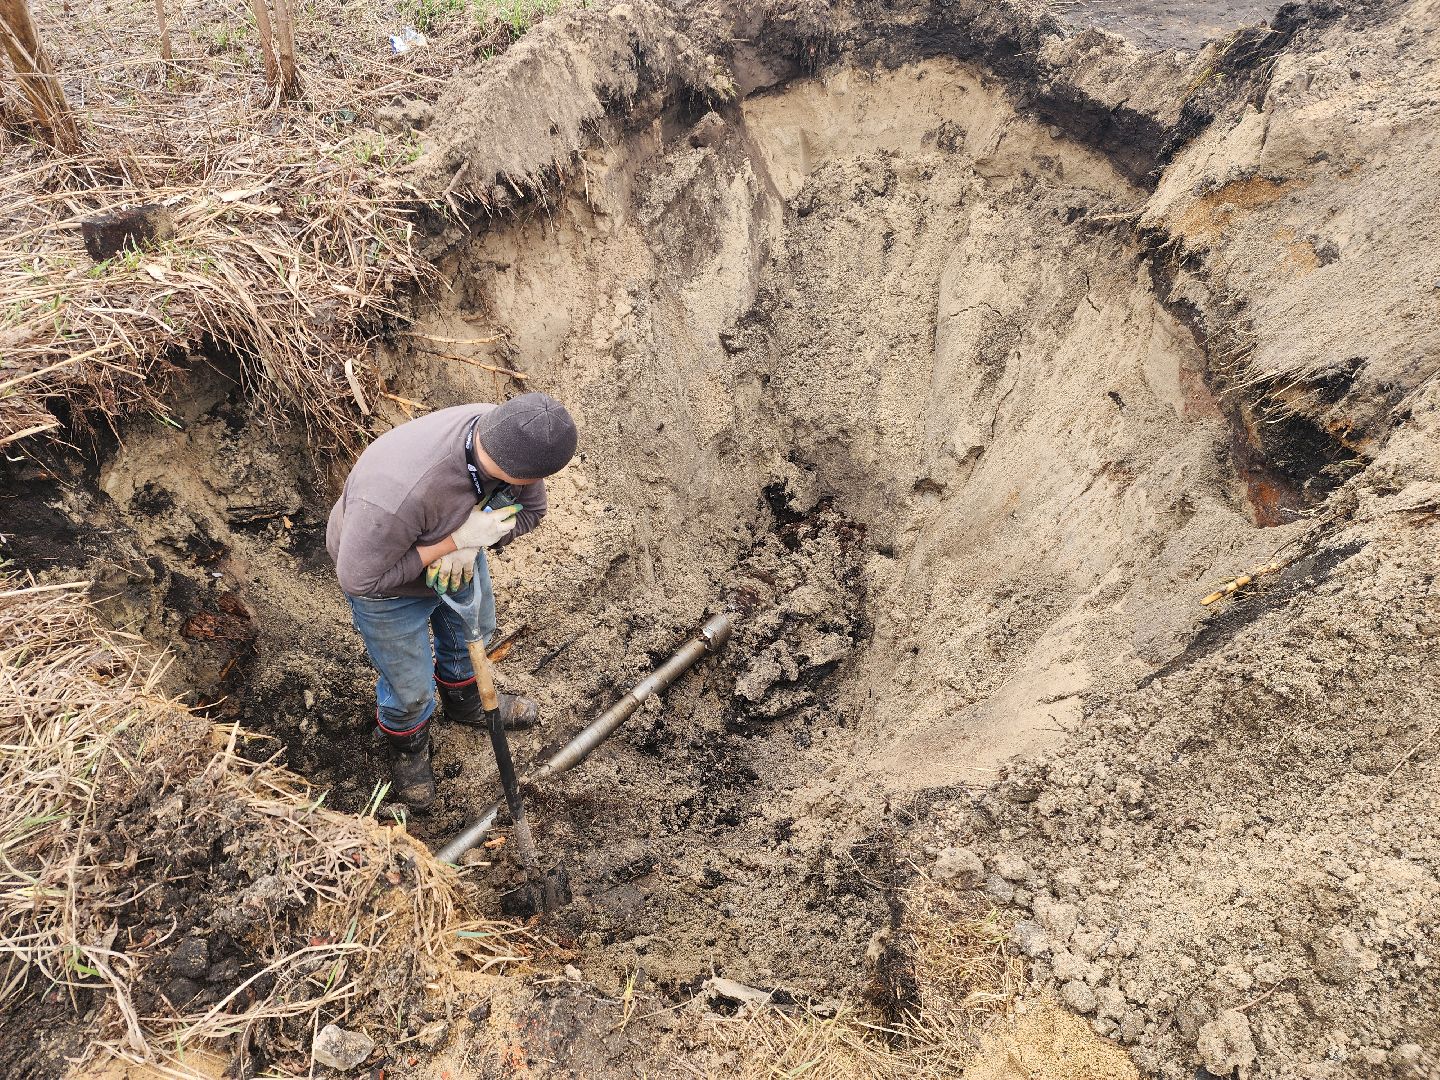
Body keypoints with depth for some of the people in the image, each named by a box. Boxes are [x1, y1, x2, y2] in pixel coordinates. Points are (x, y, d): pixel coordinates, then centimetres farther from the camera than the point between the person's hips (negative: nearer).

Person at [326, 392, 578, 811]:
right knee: (410, 689, 15)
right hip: (386, 580, -5)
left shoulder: (509, 438, -30)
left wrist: (469, 547, -30)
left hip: (457, 557, 5)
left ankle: (465, 701, 63)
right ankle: (408, 747, 50)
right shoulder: (399, 495, -48)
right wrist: (456, 540, -39)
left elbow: (530, 510, -11)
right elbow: (358, 578, -34)